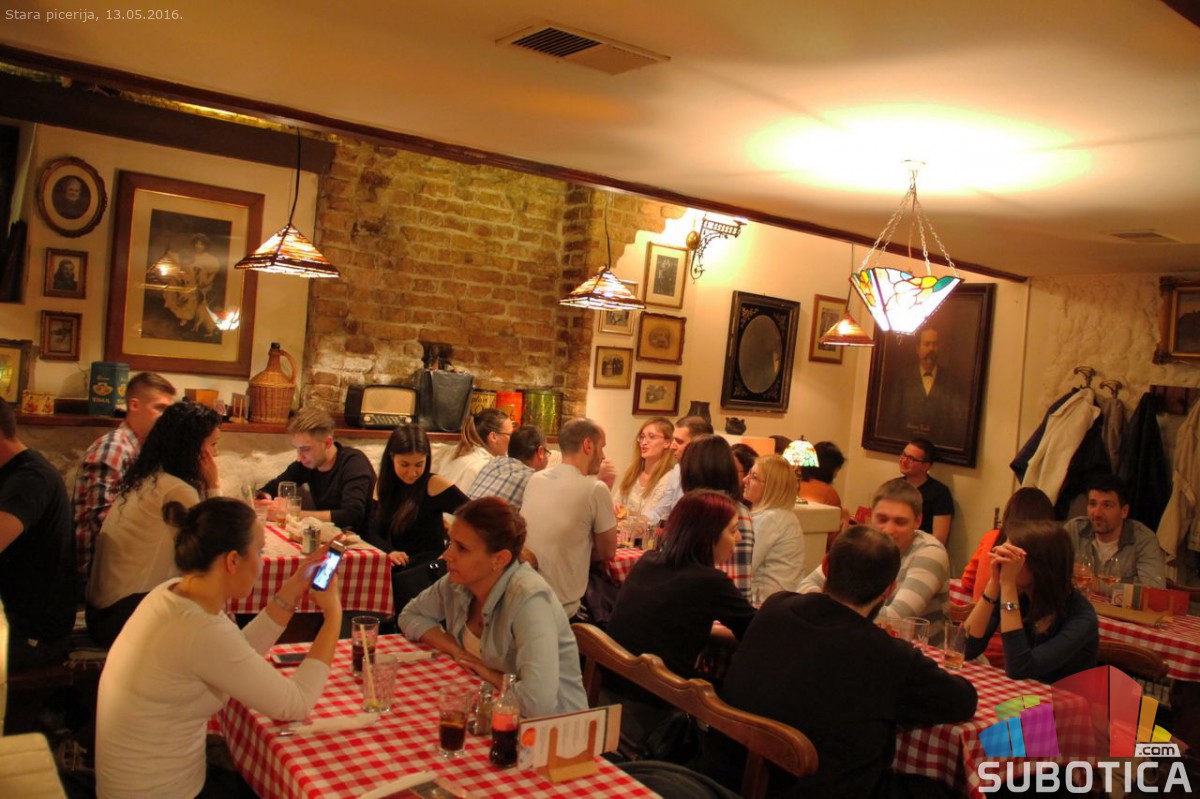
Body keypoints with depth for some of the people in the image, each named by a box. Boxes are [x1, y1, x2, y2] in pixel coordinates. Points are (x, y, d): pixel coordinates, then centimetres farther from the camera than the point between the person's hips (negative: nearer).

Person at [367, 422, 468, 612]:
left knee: (397, 583, -35)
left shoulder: (434, 484, -5)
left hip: (429, 564, -4)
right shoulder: (384, 486, 11)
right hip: (398, 565, 4)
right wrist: (389, 551, -14)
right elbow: (373, 532, 7)